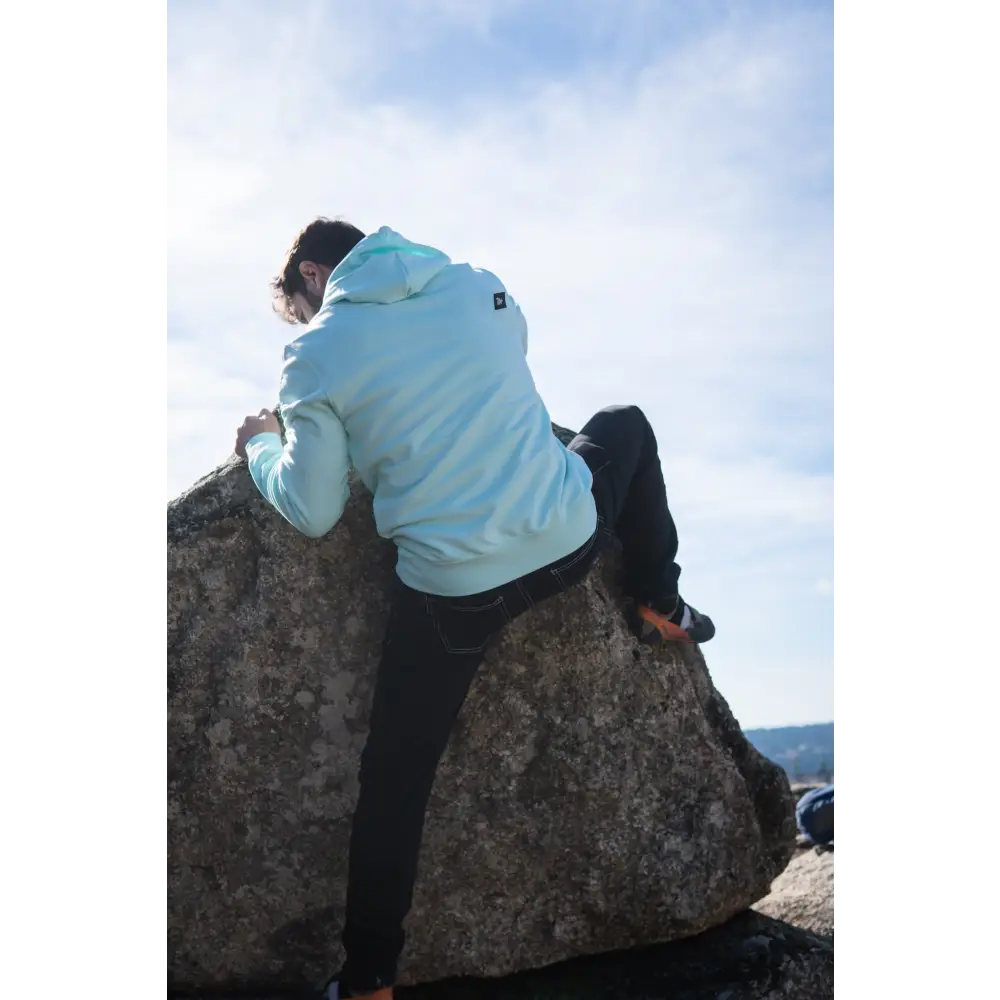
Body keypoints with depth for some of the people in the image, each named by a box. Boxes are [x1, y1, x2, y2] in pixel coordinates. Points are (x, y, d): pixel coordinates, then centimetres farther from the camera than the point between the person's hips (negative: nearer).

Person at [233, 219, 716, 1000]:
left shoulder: (317, 352, -5)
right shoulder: (480, 287, 6)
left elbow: (312, 513, -1)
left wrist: (262, 445, 17)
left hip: (452, 590, -2)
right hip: (570, 539, 3)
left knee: (394, 780, 14)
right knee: (626, 426, 33)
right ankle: (660, 608, 36)